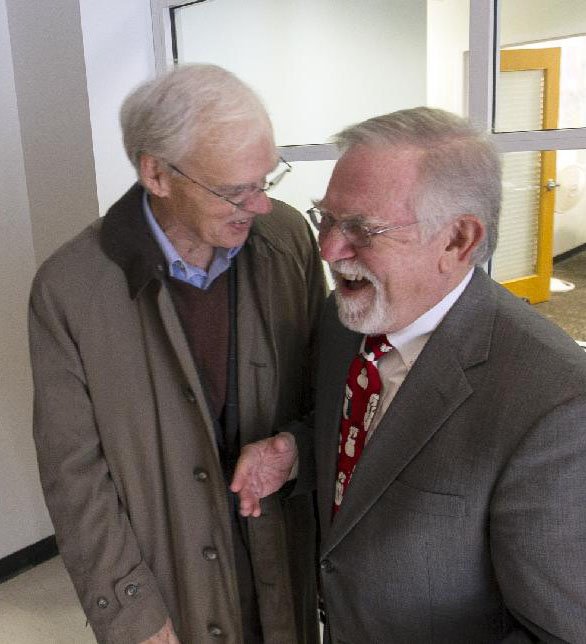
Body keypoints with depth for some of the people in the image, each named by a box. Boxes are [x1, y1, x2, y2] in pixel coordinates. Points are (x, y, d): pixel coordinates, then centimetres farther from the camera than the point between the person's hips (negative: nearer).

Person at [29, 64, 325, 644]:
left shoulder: (288, 237, -12)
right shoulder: (68, 289, -19)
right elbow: (74, 474, -13)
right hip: (167, 573, -2)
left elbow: (321, 378, 0)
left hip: (285, 548, 3)